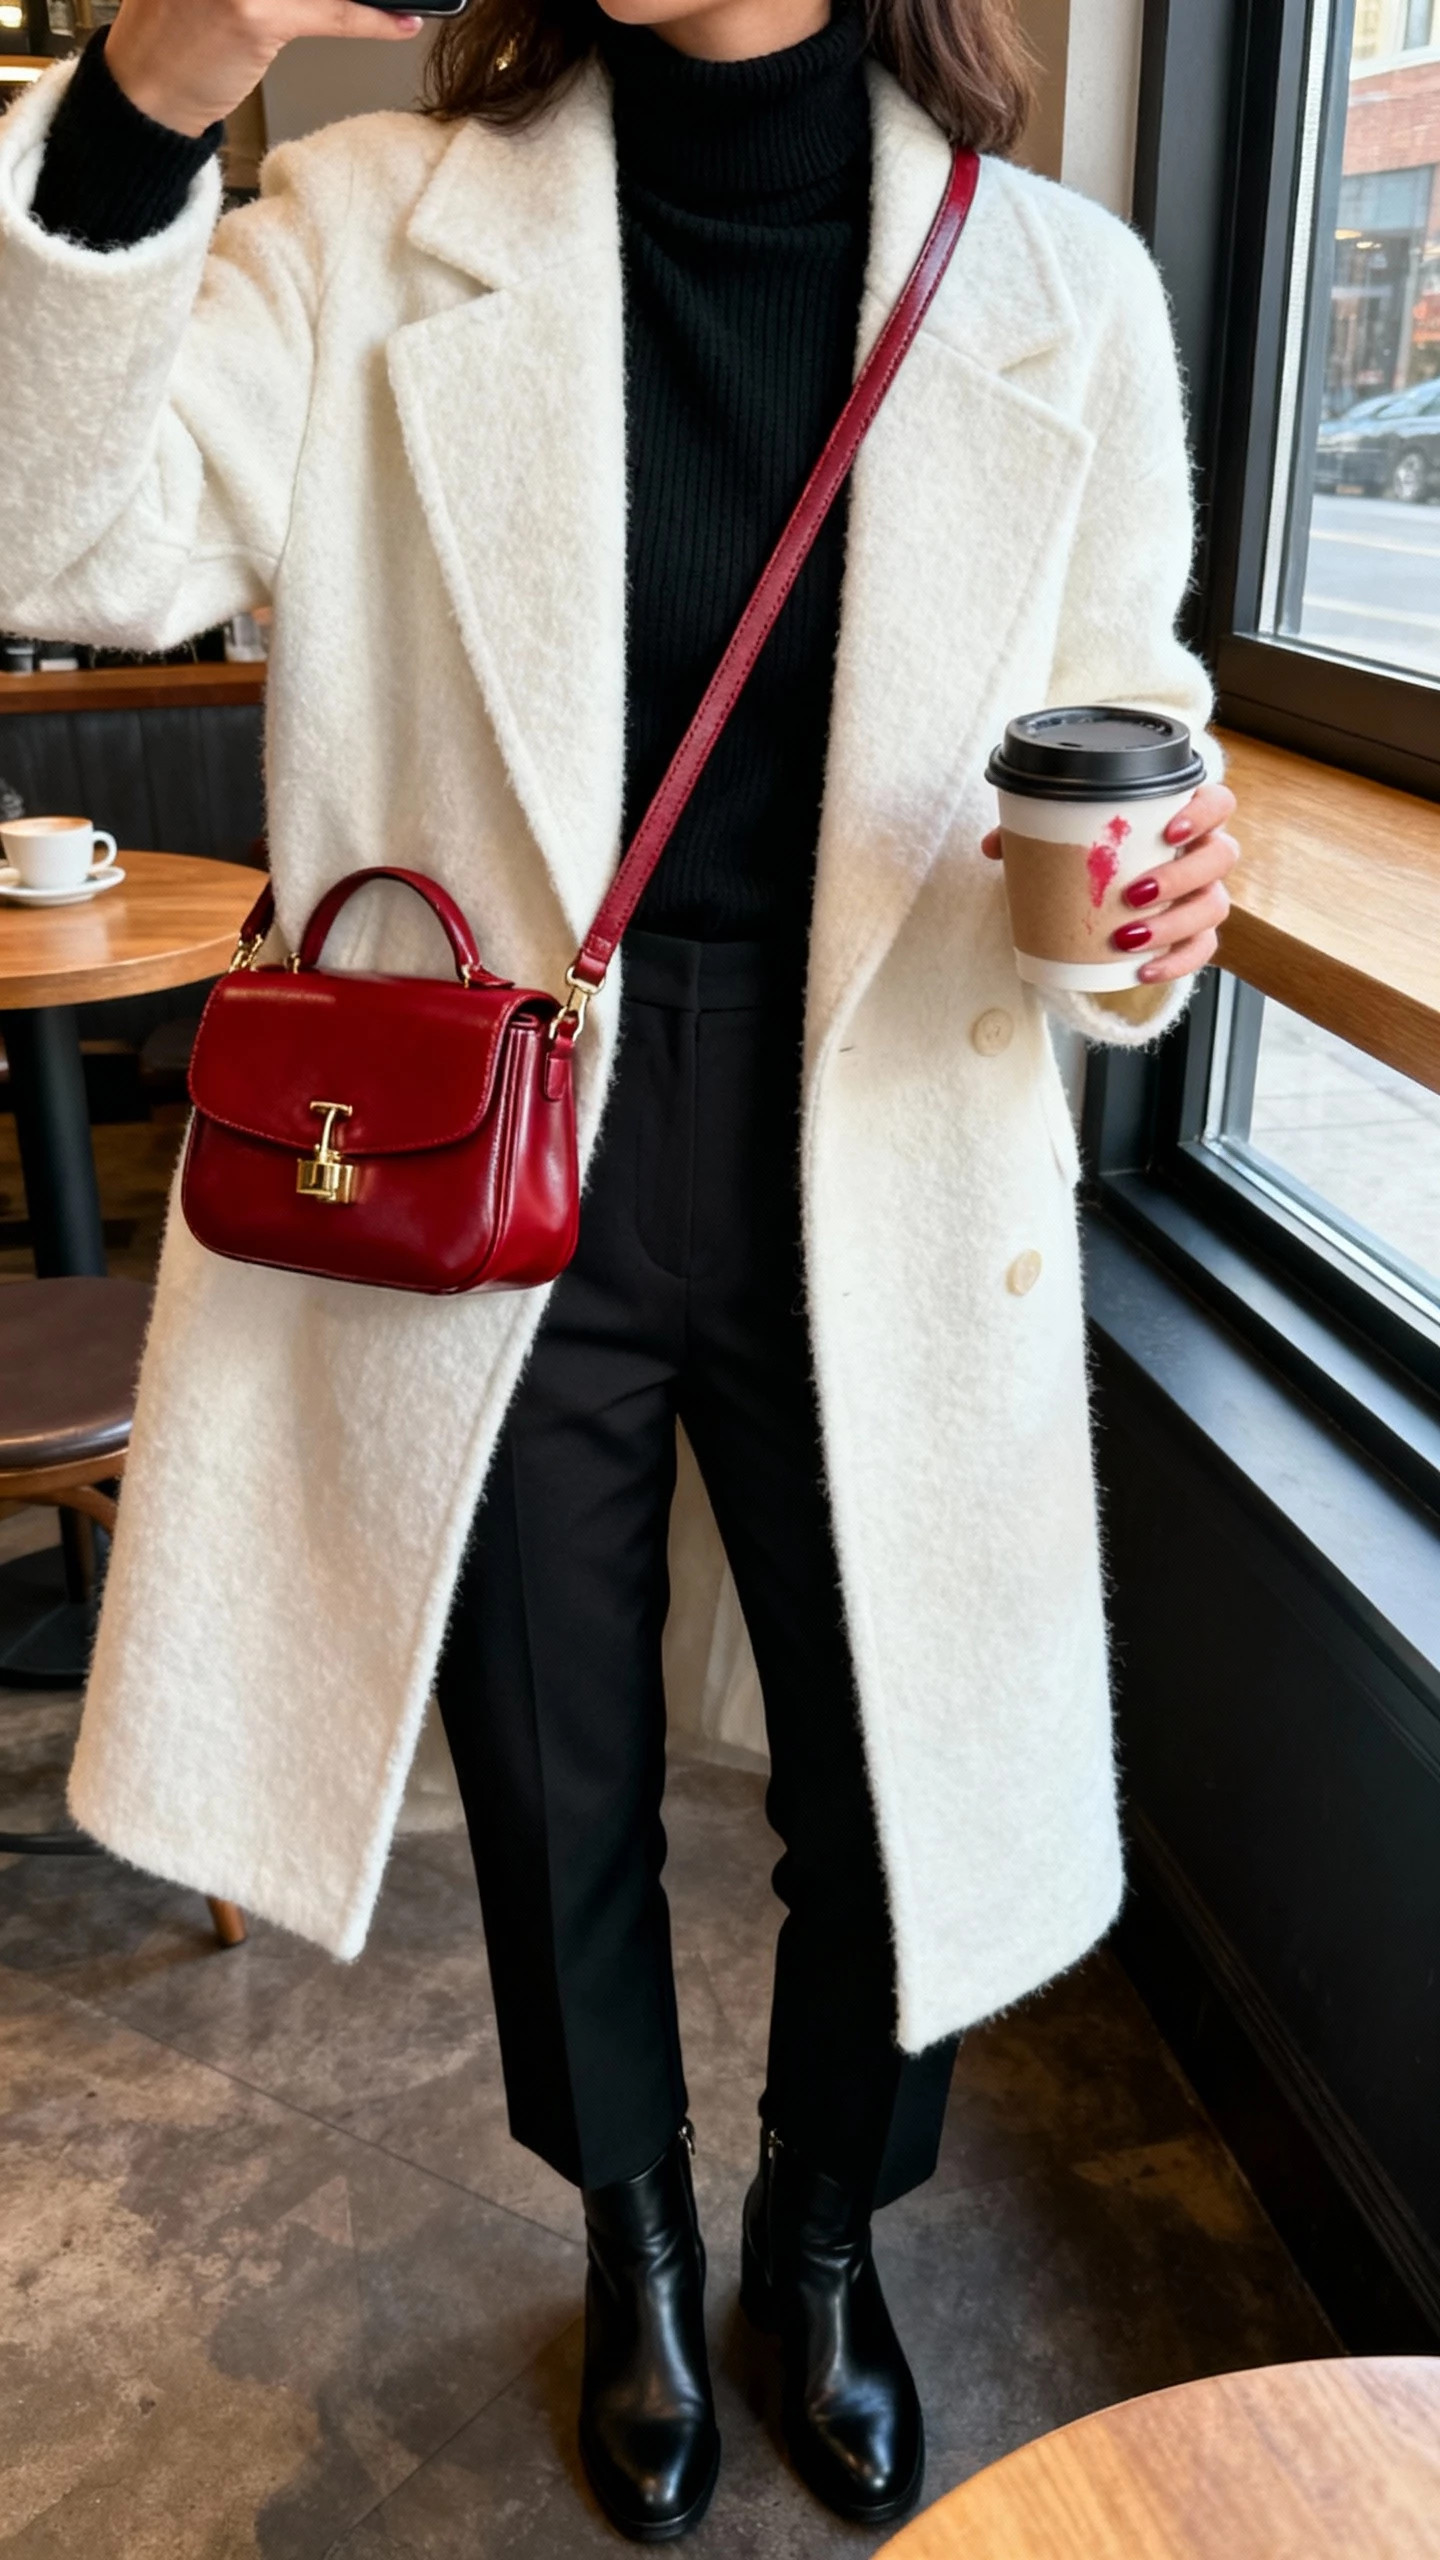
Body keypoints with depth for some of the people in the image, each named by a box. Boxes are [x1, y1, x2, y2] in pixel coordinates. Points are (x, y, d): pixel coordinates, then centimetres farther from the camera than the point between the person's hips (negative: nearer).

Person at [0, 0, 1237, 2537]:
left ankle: (824, 2239, 49)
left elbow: (1119, 695, 6)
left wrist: (1153, 891, -17)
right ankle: (639, 2250, 49)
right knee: (557, 1787, 18)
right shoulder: (380, 231, -2)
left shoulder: (1059, 286, -1)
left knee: (897, 1781, 14)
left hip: (883, 1173, 1)